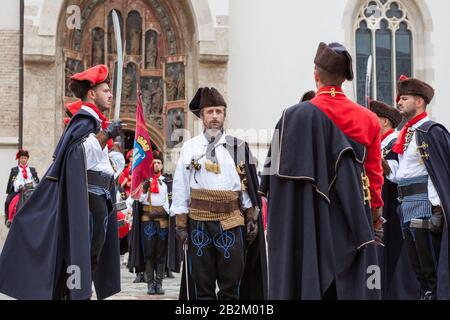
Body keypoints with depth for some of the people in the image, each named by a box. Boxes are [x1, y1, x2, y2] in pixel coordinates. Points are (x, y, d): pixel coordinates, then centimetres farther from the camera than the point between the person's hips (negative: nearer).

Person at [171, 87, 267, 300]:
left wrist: (252, 220, 5)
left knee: (231, 285, 5)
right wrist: (181, 225, -1)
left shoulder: (238, 148, 4)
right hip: (199, 223, 0)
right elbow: (180, 188, 3)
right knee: (202, 284, 8)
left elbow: (248, 186, 8)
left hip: (231, 223, 0)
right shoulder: (190, 147, 4)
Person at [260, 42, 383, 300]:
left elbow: (279, 174, -9)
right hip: (354, 223, 2)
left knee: (307, 284, 6)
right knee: (353, 286, 9)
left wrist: (273, 223, 0)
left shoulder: (296, 116, -9)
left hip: (309, 222, -2)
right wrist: (375, 214, 16)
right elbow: (375, 173, 4)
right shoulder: (368, 119, 0)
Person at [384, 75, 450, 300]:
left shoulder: (430, 131, -10)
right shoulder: (407, 133, 17)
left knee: (431, 264, -2)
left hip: (425, 204, -9)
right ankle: (425, 293, 25)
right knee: (417, 264, 15)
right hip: (407, 205, 9)